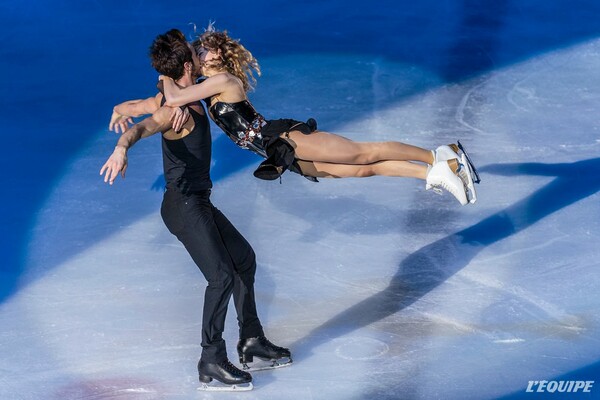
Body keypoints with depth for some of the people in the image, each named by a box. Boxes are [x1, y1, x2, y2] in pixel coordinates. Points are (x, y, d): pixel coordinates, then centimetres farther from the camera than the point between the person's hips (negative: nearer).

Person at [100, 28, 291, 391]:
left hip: (198, 202, 11)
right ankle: (212, 363, -13)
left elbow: (131, 106, 23)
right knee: (222, 276, -18)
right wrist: (122, 148, -60)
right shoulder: (177, 110, -22)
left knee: (244, 258, 21)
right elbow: (141, 128, -41)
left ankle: (251, 341, 31)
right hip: (184, 206, -11)